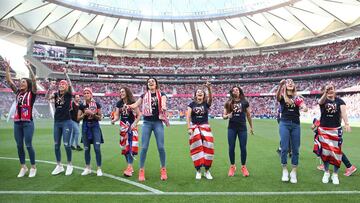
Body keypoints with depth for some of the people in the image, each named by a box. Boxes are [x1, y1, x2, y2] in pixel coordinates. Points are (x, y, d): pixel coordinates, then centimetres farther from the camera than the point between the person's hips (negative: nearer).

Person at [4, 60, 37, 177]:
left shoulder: (32, 93, -1)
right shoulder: (18, 92, 13)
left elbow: (34, 80, -15)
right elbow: (9, 81, 11)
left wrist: (29, 67, -20)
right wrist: (7, 68, 4)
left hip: (28, 123, -6)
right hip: (17, 123, 6)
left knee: (28, 145, -2)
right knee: (19, 145, 10)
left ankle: (33, 167, 11)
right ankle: (23, 167, 22)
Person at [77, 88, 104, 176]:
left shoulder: (97, 104, -1)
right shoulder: (82, 105, 4)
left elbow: (100, 118, 2)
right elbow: (78, 118, 5)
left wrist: (93, 114, -14)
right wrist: (84, 114, -12)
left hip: (95, 126, -2)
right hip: (85, 127, 2)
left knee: (97, 148, -7)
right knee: (86, 148, 8)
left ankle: (99, 169, 3)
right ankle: (87, 168, 21)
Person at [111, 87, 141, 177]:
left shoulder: (132, 102, -5)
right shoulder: (119, 103, 7)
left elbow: (139, 115, -4)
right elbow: (117, 116, 6)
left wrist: (134, 123, -15)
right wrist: (114, 120, -15)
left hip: (131, 126, -5)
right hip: (123, 127, 5)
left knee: (131, 146, -12)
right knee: (124, 147, 6)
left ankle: (129, 168, -12)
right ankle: (130, 167, 19)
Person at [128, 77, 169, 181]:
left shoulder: (161, 94, 6)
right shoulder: (144, 95, 12)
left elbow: (163, 103, -12)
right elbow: (135, 105, 9)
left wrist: (163, 108, -36)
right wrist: (127, 106, -13)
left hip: (158, 122, -1)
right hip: (147, 123, 2)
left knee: (161, 147, -3)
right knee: (144, 147, -1)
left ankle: (163, 169, 14)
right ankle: (141, 171, 10)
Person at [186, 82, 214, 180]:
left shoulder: (206, 103, 4)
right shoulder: (192, 104, 5)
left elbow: (210, 98, -18)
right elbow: (188, 116, -2)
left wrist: (209, 89, -37)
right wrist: (189, 128, -13)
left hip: (205, 127, 0)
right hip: (194, 127, 0)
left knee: (208, 147, -5)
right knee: (196, 148, -2)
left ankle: (207, 170, 10)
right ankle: (198, 171, 9)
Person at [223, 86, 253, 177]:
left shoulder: (245, 102, 3)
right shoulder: (228, 103, 4)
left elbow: (248, 115, 9)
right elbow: (223, 116, 6)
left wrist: (251, 127, 12)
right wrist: (227, 116, -17)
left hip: (242, 128, 0)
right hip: (232, 128, 1)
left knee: (243, 147, 3)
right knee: (231, 148, 4)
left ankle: (243, 167, 19)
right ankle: (232, 166, 19)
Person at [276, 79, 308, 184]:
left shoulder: (298, 97, 9)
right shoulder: (282, 96, 3)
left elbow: (304, 106, -7)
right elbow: (277, 96, -21)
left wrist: (304, 108, -32)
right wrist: (280, 86, -39)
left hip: (295, 124, 2)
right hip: (284, 124, -2)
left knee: (295, 149, 5)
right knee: (284, 148, -4)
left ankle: (293, 172, 16)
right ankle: (285, 171, 11)